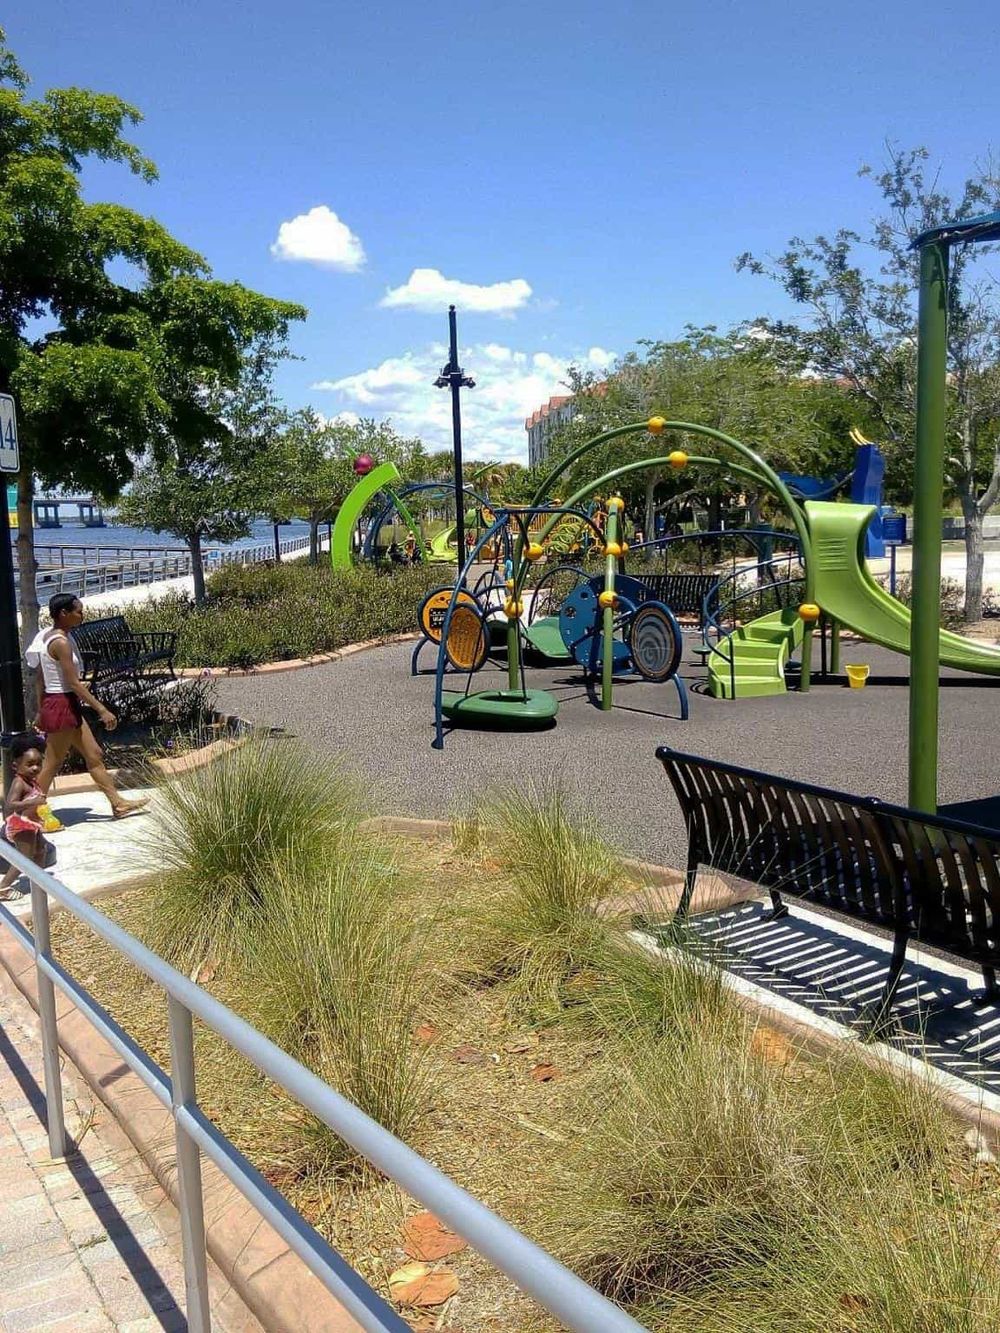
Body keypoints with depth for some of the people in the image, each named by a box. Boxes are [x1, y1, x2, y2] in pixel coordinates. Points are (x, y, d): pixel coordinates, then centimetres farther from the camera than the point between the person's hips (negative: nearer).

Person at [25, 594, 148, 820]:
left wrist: (41, 711, 19)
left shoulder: (47, 636, 9)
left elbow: (40, 678, 14)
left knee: (94, 755, 14)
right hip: (62, 706, -10)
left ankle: (118, 803, 20)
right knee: (52, 764, 0)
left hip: (64, 706, 10)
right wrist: (102, 710, -19)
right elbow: (73, 683, -22)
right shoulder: (61, 642, -20)